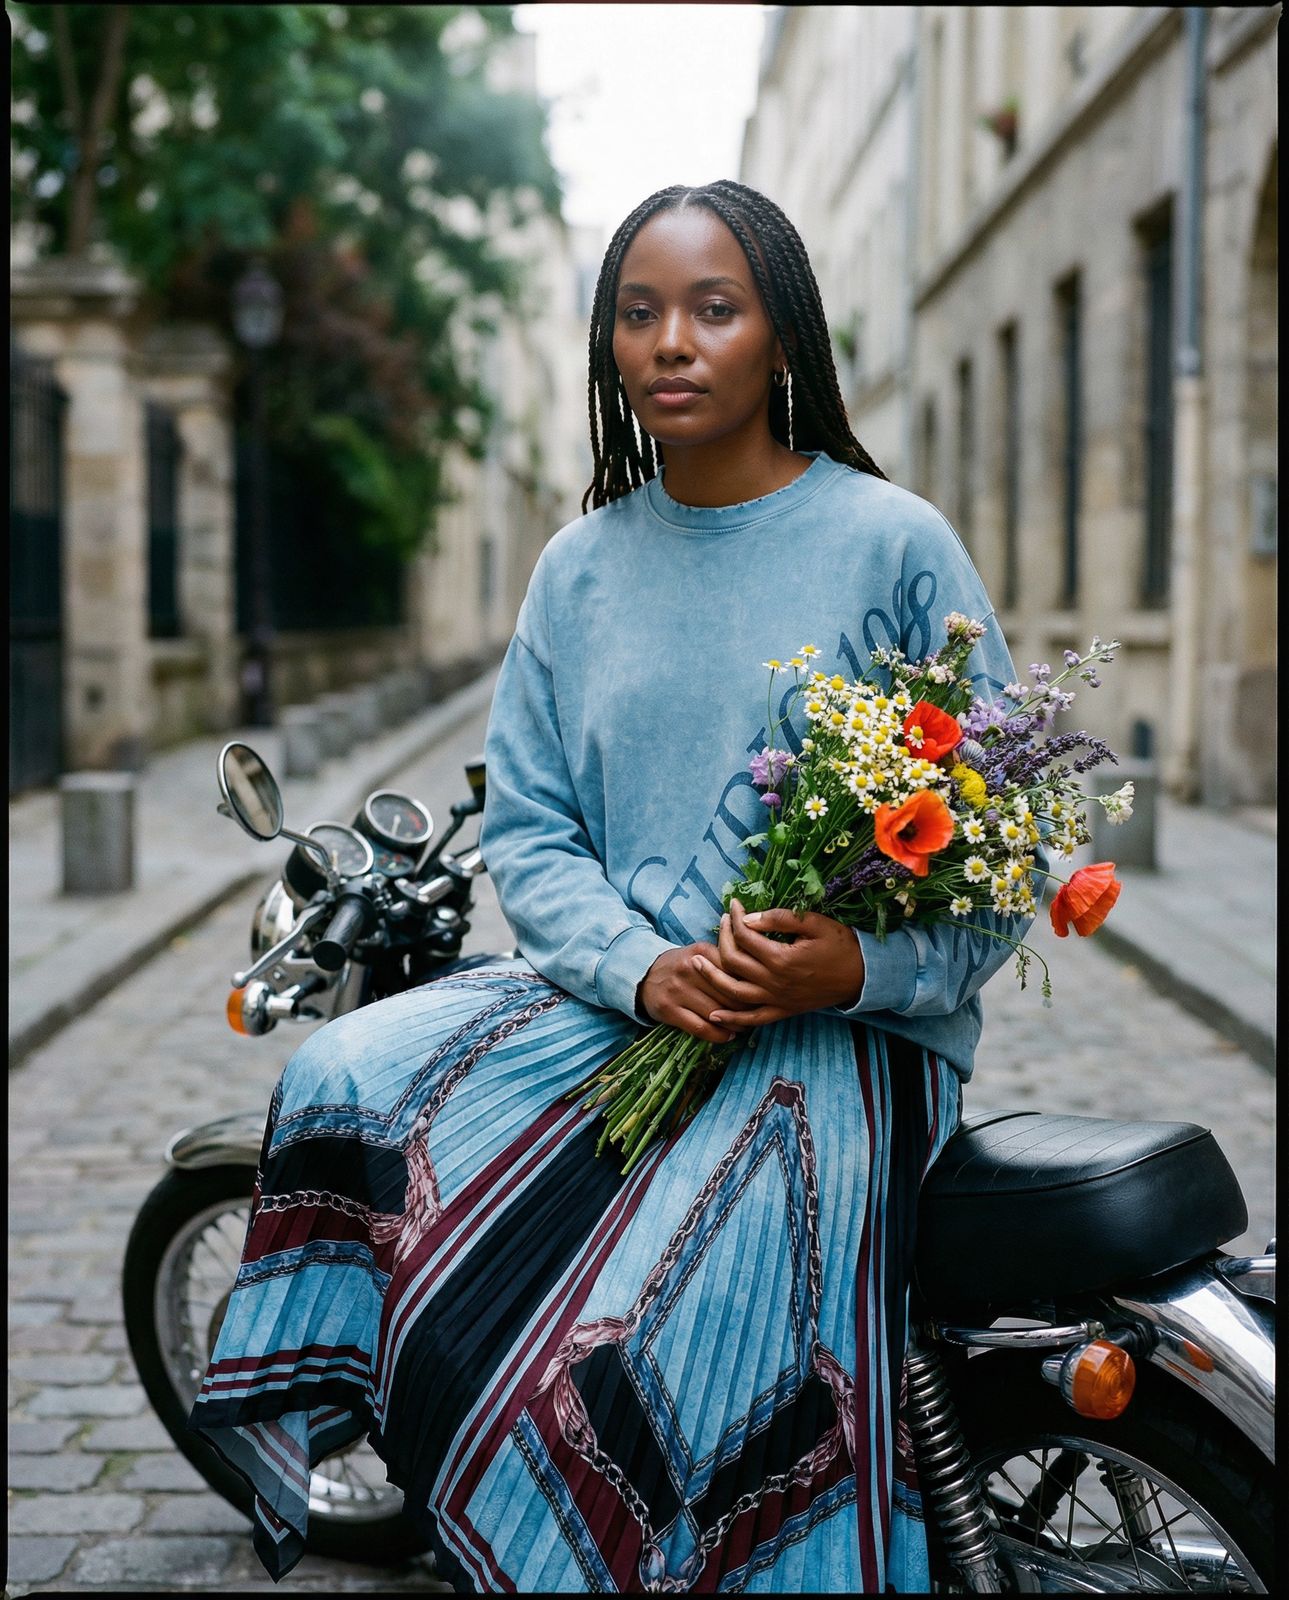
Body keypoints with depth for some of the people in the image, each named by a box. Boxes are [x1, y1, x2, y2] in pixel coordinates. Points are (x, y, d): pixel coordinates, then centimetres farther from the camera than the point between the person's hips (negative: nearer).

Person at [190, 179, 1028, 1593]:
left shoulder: (893, 544, -2)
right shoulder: (580, 568, 10)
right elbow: (526, 827, 6)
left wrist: (861, 964, -22)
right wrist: (644, 969, -14)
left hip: (845, 1026, -4)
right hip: (614, 989, 5)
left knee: (644, 1334, -28)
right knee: (353, 1080, -19)